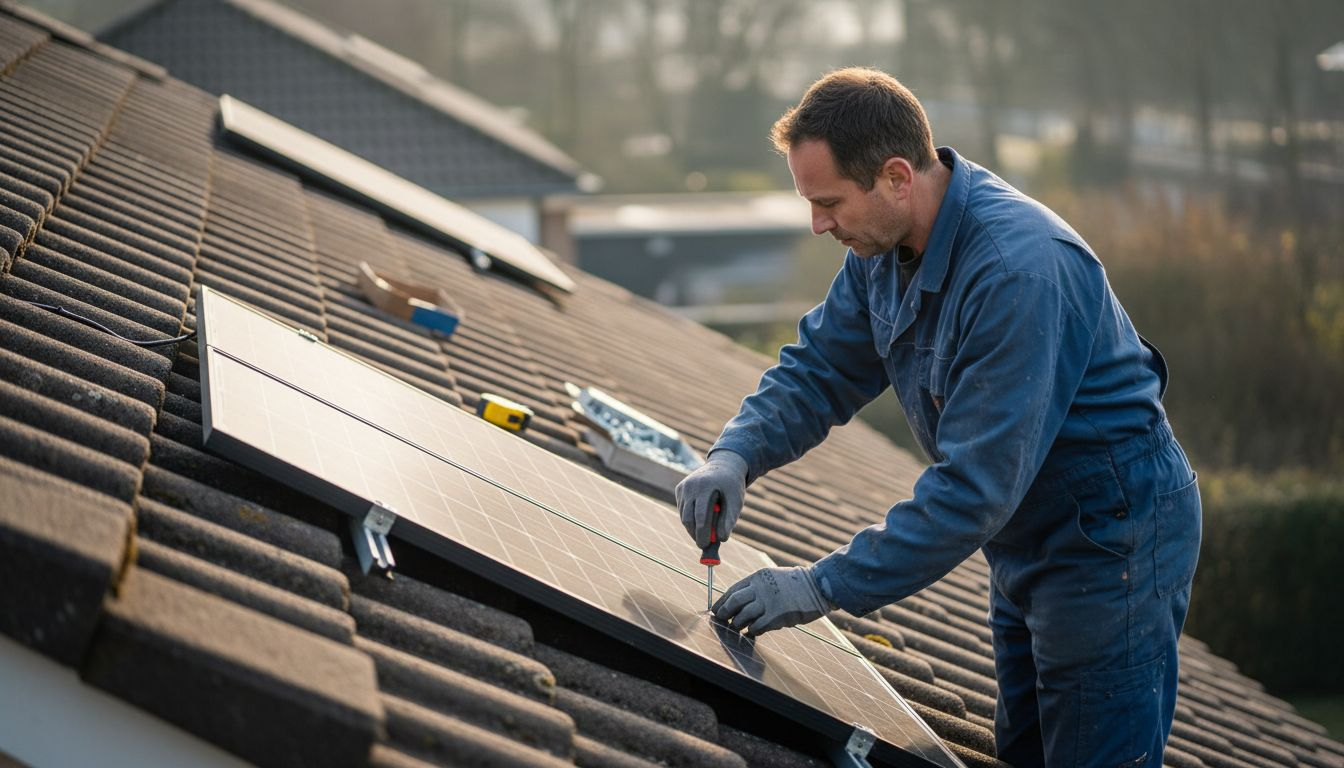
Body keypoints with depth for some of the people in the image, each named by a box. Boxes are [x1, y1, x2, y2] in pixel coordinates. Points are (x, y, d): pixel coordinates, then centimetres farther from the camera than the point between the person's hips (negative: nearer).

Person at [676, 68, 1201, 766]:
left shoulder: (1020, 270, -34)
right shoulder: (884, 244, -4)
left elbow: (976, 485, -33)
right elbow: (819, 366, 6)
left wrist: (827, 586, -28)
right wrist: (735, 456, -14)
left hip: (1111, 541, -9)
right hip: (1027, 540, 9)